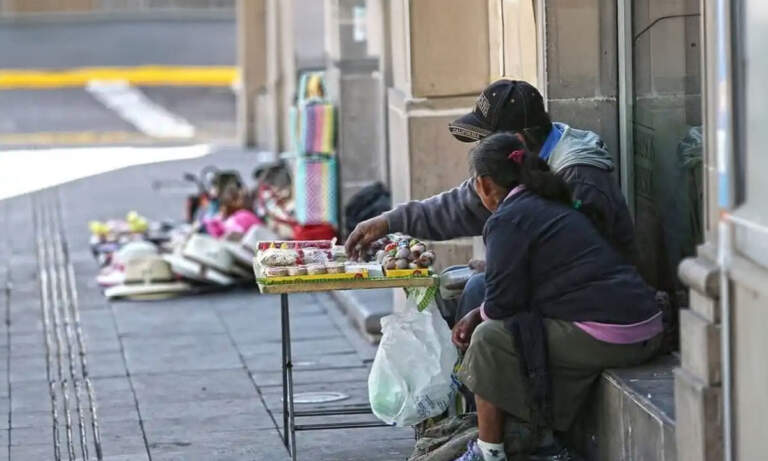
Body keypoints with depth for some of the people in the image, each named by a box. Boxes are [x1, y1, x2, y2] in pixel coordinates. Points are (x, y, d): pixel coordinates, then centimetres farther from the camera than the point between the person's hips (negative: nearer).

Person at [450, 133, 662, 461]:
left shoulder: (507, 220, -8)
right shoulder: (550, 205, 22)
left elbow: (502, 303, -9)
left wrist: (480, 317, 13)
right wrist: (478, 314, 23)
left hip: (606, 339, -10)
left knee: (488, 339, 0)